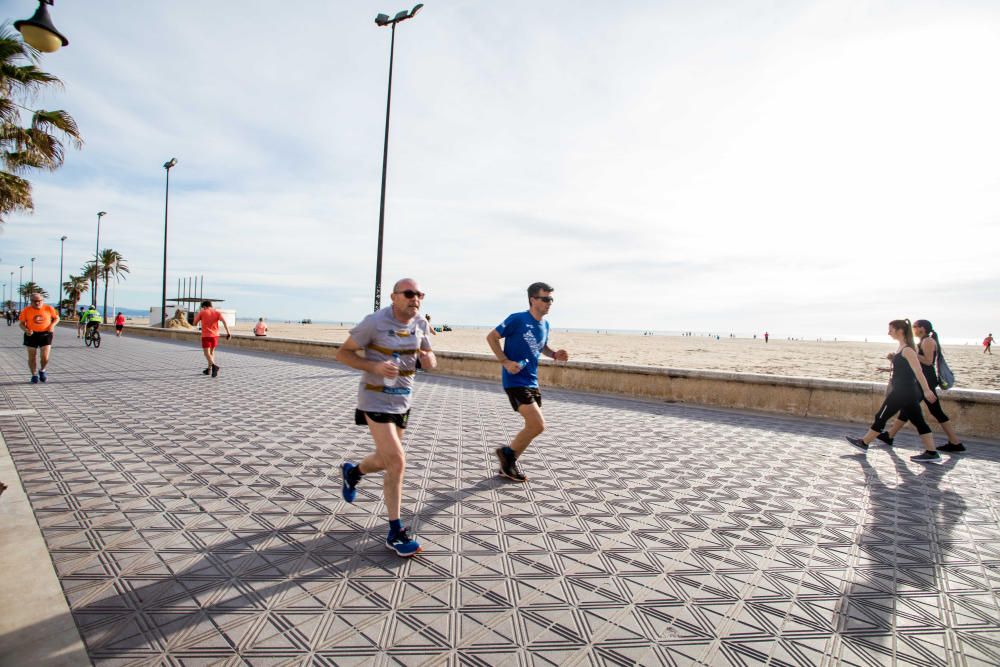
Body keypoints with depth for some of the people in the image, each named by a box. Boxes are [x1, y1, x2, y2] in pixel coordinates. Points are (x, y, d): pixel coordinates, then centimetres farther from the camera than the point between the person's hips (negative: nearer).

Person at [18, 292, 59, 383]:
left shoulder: (49, 308, -3)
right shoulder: (26, 310, -4)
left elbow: (56, 318, 11)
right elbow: (22, 323, 1)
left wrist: (52, 325, -8)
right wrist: (26, 330, -18)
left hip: (45, 334, 0)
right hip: (31, 335, 0)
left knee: (45, 357, -6)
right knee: (32, 357, 6)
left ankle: (42, 371, 23)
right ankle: (34, 375, 23)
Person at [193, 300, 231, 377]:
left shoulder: (202, 312, 0)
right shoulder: (217, 312, 5)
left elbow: (195, 323, 8)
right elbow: (224, 321, -11)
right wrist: (228, 332, -15)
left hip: (206, 335, -4)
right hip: (215, 335, 4)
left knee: (207, 353, -5)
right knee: (212, 351, 20)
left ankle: (214, 365, -31)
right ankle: (209, 369, 26)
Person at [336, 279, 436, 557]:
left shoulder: (420, 324, 1)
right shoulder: (375, 322, -16)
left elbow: (430, 360, 9)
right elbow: (343, 353, -11)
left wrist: (429, 359, -16)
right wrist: (374, 367, -26)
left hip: (402, 401, 7)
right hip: (376, 400, -7)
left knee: (386, 461, 19)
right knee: (397, 461, -14)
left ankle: (352, 471, 53)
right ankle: (395, 533, 1)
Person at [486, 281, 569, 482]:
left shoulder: (545, 324, 8)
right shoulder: (517, 319, -14)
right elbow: (491, 337, -8)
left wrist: (555, 354, 3)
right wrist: (506, 362, -16)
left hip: (532, 382, 8)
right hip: (515, 381, -8)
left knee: (533, 427, 12)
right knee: (538, 425, -15)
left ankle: (508, 464, 28)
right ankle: (507, 453, 9)